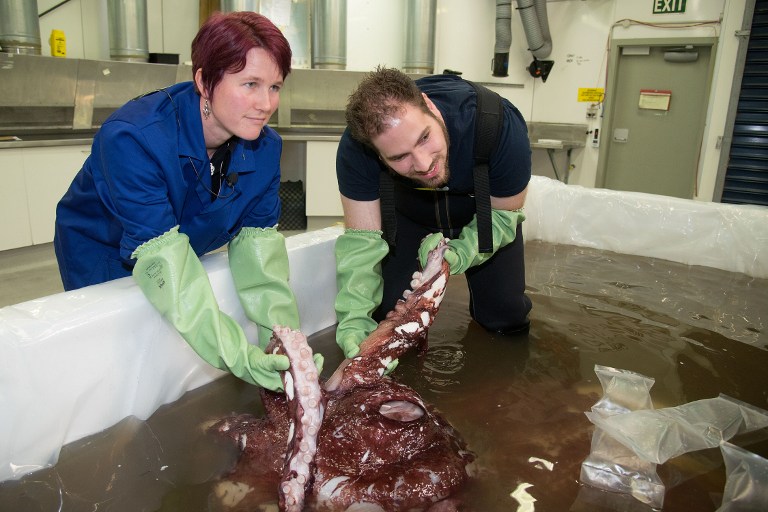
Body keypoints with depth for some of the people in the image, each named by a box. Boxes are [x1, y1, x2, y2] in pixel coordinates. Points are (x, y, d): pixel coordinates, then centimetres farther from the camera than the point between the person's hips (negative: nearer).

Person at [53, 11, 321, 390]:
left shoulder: (265, 147, -19)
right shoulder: (131, 138, -37)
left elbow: (256, 240, -21)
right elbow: (161, 256, -41)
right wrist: (235, 356, -49)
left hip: (189, 250, 5)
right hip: (100, 252, -4)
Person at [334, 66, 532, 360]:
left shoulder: (501, 127, -39)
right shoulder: (355, 149, -35)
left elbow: (503, 215, -23)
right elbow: (361, 239, -29)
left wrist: (460, 253, -43)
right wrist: (353, 319, -42)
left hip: (482, 209, 0)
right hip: (410, 211, 1)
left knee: (506, 319, -5)